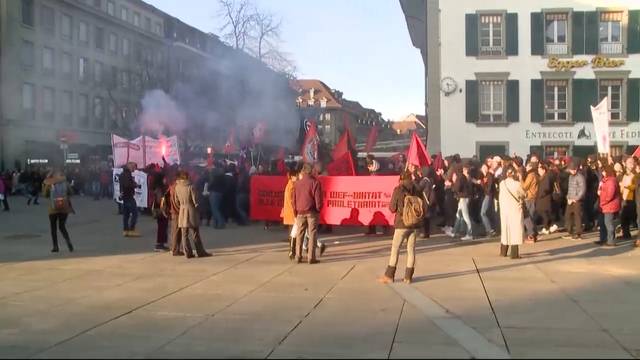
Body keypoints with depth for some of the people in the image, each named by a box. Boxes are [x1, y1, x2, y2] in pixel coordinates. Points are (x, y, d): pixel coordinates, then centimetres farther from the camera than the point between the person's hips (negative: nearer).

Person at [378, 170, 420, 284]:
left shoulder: (398, 190, -8)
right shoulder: (416, 189, 2)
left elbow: (392, 208, -6)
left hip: (402, 223, -3)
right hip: (415, 224, 4)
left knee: (395, 249, 4)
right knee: (411, 249, 8)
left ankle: (389, 275, 6)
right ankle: (408, 276, 10)